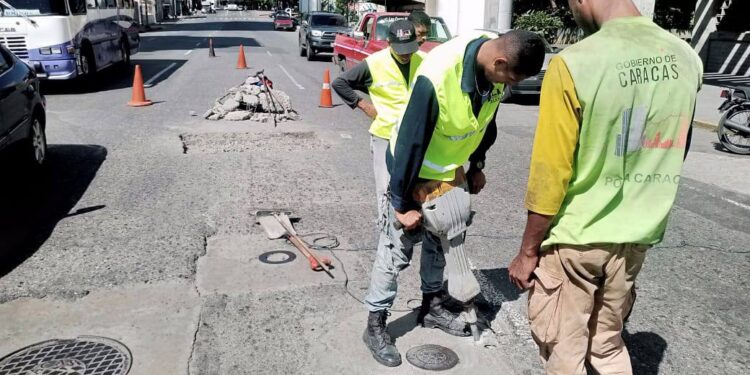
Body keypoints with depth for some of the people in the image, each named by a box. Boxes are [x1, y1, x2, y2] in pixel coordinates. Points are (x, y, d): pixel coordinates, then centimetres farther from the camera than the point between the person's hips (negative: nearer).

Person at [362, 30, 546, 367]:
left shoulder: (497, 64, -13)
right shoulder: (436, 75, -35)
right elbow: (411, 139, -28)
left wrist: (477, 166, 13)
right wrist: (402, 203, -21)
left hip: (453, 169, 7)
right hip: (414, 171, -7)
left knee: (442, 243, 18)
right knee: (396, 250, 0)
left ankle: (431, 307, 37)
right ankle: (375, 326, 15)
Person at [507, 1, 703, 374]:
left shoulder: (573, 64, -22)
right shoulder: (686, 58, -2)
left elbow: (550, 173, -18)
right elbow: (674, 154, 11)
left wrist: (528, 251, -7)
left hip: (575, 238, -5)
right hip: (637, 235, 6)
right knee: (609, 345, 24)